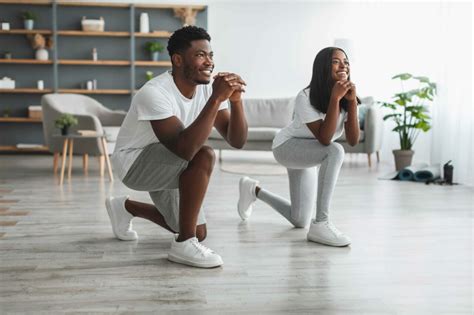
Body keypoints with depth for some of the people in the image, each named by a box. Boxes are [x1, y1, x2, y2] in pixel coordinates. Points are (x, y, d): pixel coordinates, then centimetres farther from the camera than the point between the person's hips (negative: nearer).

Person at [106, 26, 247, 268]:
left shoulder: (208, 89, -11)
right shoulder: (155, 93, -31)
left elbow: (237, 141, -15)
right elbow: (185, 149, -43)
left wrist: (235, 100, -31)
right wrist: (216, 98, -43)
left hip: (165, 165, 7)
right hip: (134, 162, -7)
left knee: (198, 233, 11)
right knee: (204, 157, -32)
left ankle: (126, 207, 31)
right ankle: (184, 245, -21)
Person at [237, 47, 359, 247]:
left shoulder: (346, 97, -11)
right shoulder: (306, 97, -27)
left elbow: (353, 140, -22)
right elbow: (324, 138, -35)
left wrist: (352, 102, -30)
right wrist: (335, 98, -39)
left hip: (307, 154, 7)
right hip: (287, 147, -6)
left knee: (299, 221, 7)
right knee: (335, 151, -37)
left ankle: (254, 190, 32)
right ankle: (321, 224, -35)